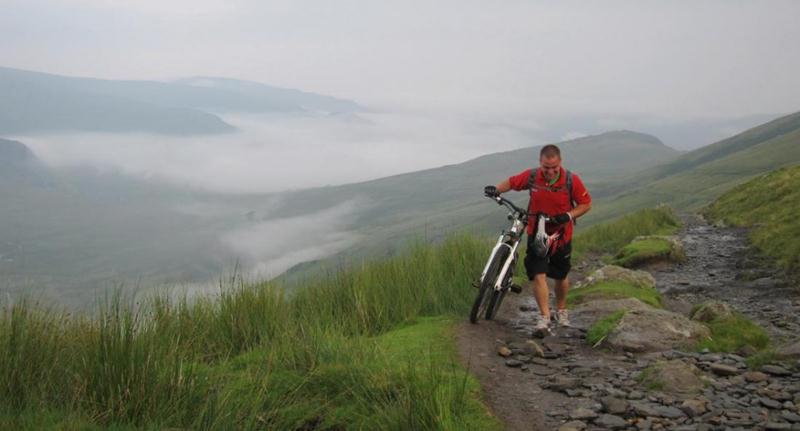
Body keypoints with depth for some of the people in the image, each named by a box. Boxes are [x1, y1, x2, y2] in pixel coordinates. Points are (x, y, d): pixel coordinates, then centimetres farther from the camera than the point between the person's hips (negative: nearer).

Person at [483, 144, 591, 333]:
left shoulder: (572, 180, -15)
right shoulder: (531, 176, -12)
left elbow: (586, 204, -7)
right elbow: (512, 182, 5)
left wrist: (568, 215, -23)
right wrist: (496, 189, -15)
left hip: (561, 235, 0)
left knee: (561, 276, 16)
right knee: (538, 275, -13)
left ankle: (561, 310, 39)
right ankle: (544, 317, -6)